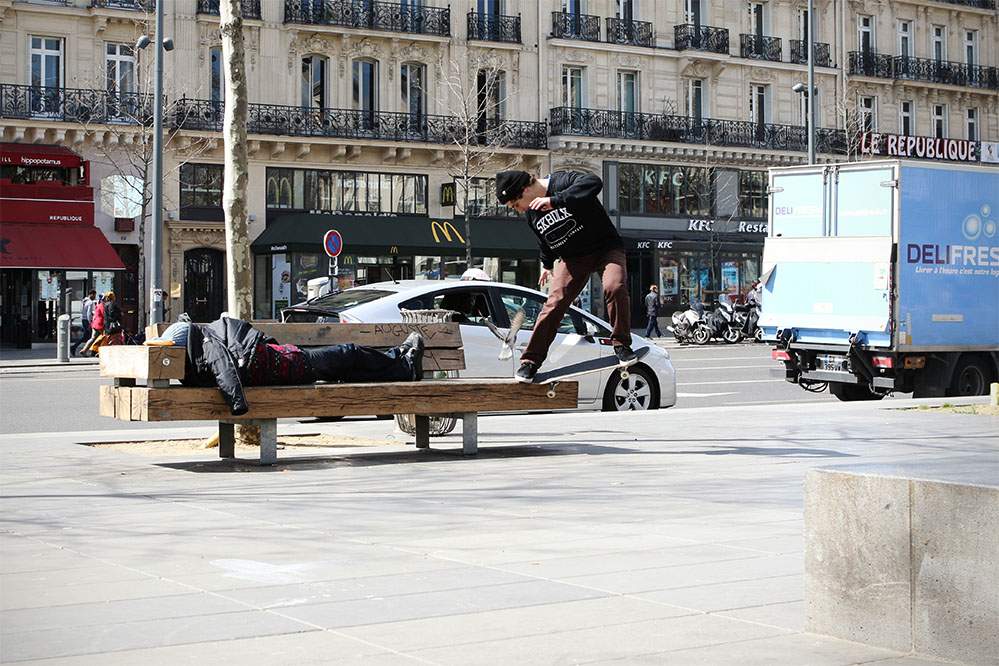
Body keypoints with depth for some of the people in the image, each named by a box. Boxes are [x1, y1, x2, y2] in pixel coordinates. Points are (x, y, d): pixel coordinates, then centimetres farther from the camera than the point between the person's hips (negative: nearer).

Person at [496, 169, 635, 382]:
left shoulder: (563, 182, -21)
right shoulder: (532, 213, 2)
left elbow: (593, 183, -43)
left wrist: (555, 201, -45)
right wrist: (547, 264, 35)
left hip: (606, 248, -5)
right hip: (573, 258, 5)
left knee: (614, 287, -31)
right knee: (553, 304, -9)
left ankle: (622, 345, -13)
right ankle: (530, 361, -1)